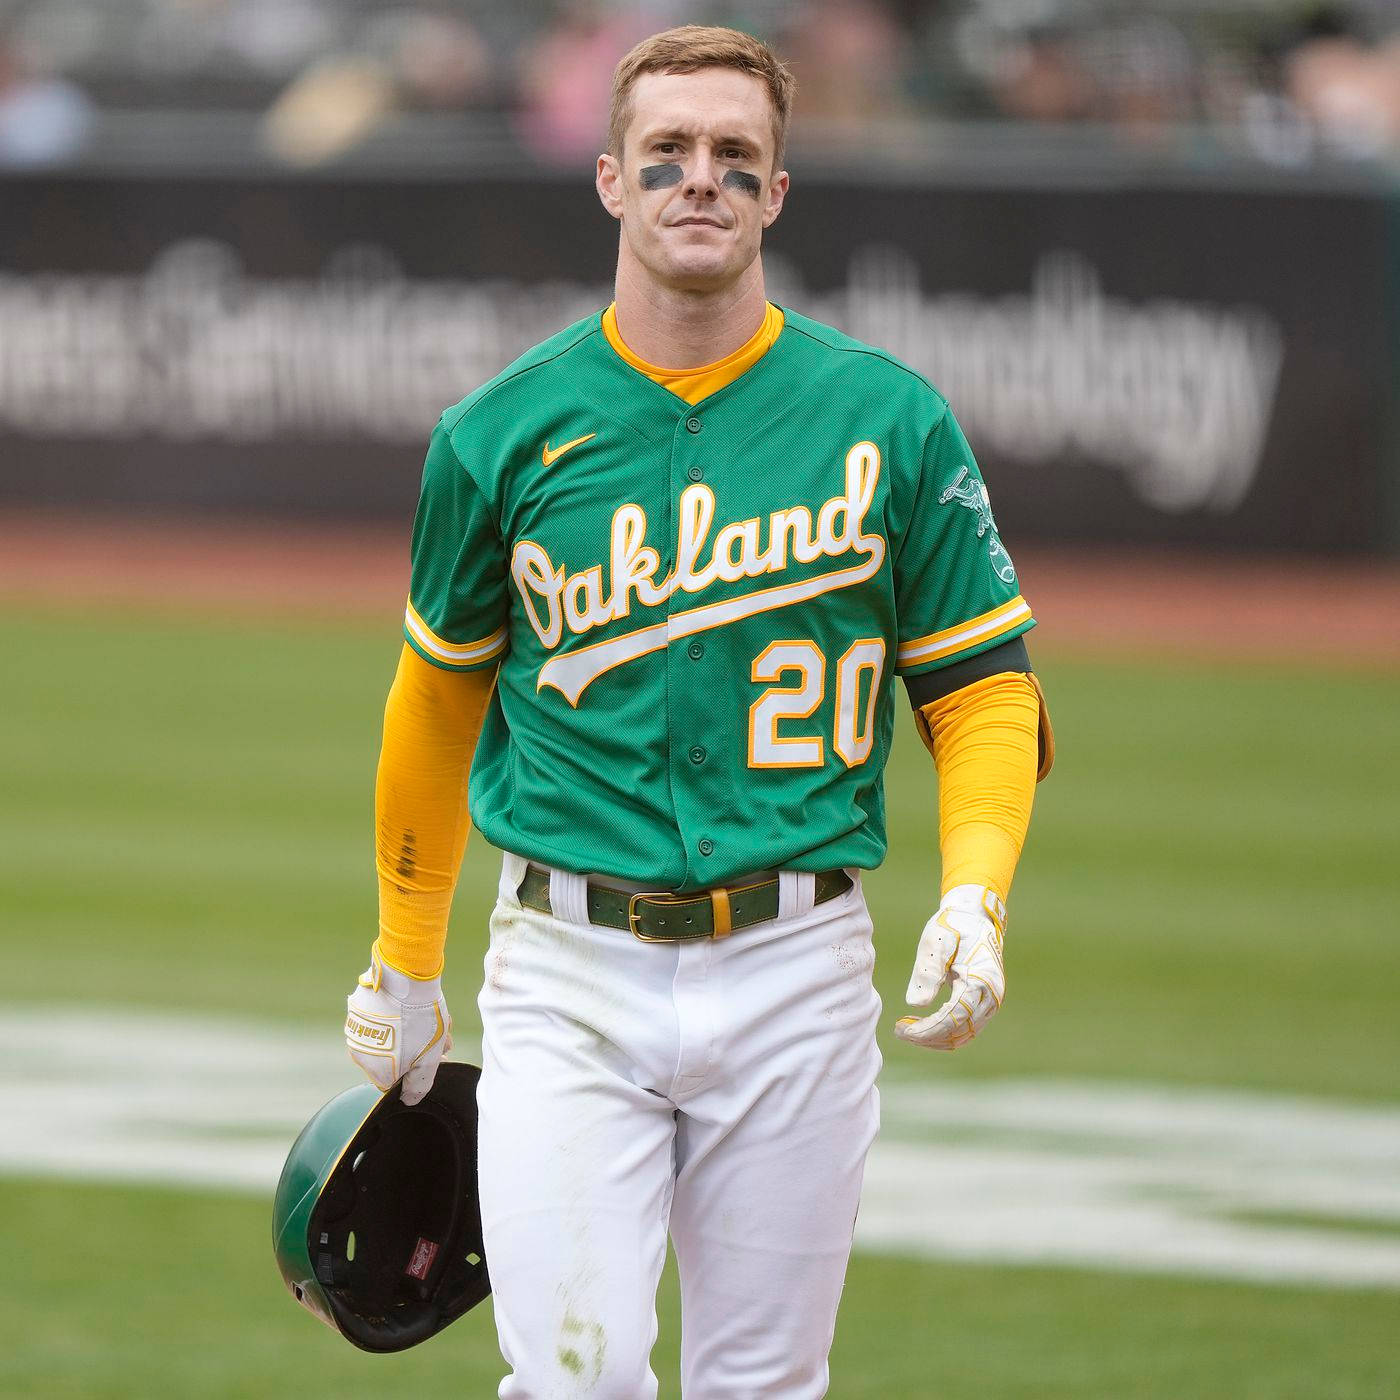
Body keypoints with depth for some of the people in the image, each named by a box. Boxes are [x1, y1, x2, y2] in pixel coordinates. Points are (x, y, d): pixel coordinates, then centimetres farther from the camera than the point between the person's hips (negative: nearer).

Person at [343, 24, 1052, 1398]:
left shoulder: (889, 422, 1)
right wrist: (404, 965, 21)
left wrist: (973, 898, -11)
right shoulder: (504, 432, 2)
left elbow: (985, 687, 7)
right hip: (568, 973, -1)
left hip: (794, 974, 1)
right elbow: (438, 694, 15)